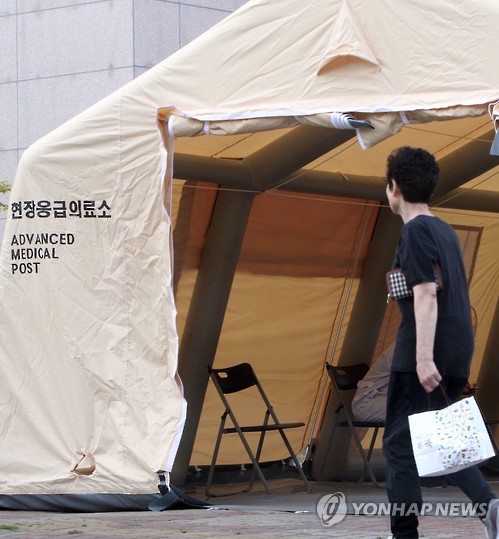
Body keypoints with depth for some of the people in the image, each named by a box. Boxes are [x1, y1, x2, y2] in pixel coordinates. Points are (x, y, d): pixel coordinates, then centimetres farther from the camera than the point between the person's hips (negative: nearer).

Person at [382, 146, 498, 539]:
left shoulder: (416, 231, -9)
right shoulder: (445, 231, 18)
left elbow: (426, 294, -18)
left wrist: (424, 356, -24)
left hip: (419, 358, -9)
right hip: (457, 355, 9)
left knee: (400, 444, -1)